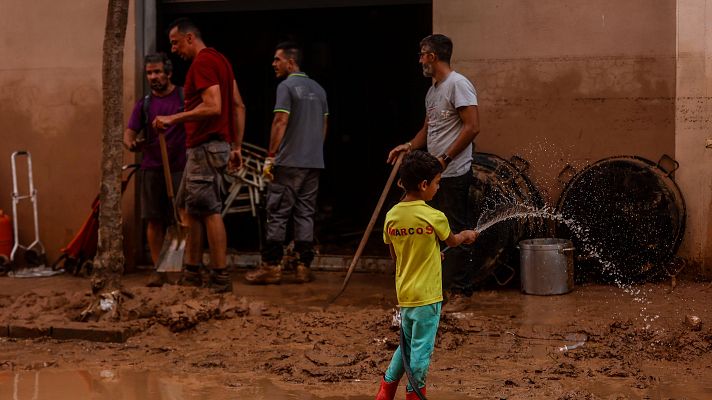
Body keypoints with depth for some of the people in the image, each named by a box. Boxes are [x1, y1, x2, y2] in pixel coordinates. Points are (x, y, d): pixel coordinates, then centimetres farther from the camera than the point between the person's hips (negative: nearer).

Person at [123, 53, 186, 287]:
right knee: (154, 221, 2)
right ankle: (158, 270, 8)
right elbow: (128, 134, 7)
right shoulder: (144, 104, 11)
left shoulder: (185, 97, 2)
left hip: (180, 168, -3)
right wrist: (132, 145, -16)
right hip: (152, 168, 3)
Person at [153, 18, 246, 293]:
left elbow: (213, 107, -24)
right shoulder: (219, 60, 18)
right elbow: (239, 106, 18)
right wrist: (237, 147, 18)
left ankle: (221, 278, -6)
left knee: (209, 211, -8)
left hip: (206, 147, -10)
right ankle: (191, 273, 19)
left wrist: (173, 119, -19)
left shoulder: (202, 63, -12)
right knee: (191, 208, 14)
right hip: (212, 146, 10)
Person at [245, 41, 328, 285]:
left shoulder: (287, 86, -8)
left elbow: (280, 122, -14)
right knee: (305, 214, 8)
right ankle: (304, 267, 7)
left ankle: (271, 267, -2)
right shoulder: (318, 89, 15)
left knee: (277, 214, -2)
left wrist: (270, 157, -12)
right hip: (314, 162, 7)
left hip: (289, 162, -7)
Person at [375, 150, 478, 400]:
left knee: (407, 345, 20)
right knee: (421, 348, 5)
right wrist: (467, 235, 26)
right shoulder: (435, 217, -16)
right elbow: (452, 241, 4)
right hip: (427, 295, -6)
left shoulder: (391, 216, -1)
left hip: (404, 294, 6)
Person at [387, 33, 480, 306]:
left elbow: (472, 127, -19)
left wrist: (445, 158, -19)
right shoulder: (432, 91, 17)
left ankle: (460, 290, 2)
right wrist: (409, 146, 8)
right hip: (436, 174, 10)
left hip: (455, 173, -10)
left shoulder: (457, 84, -12)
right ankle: (445, 284, 21)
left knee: (456, 232, -5)